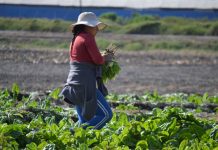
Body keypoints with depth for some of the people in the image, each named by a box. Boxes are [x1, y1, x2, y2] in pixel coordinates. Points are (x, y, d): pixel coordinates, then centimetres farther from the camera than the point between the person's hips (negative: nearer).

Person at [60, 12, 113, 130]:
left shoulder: (76, 39, 20)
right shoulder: (87, 38, -8)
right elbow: (98, 60, -15)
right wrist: (105, 58, 6)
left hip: (75, 85, 10)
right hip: (85, 85, -10)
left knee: (85, 121, 13)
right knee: (106, 114, -10)